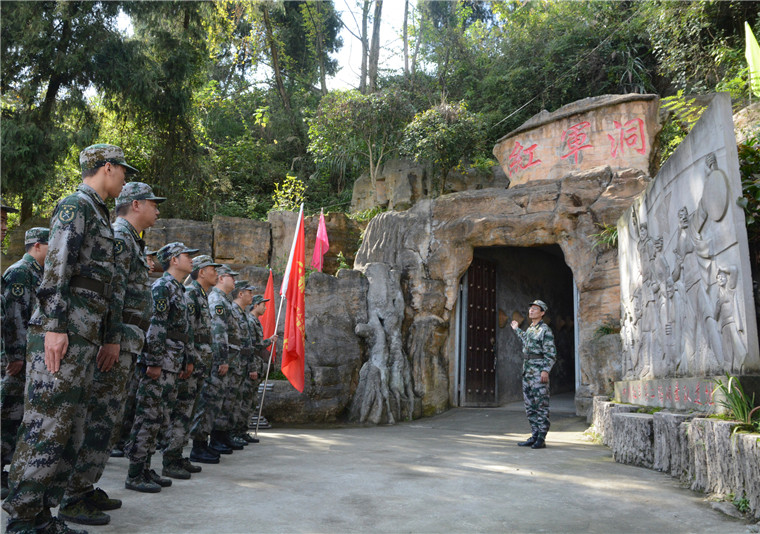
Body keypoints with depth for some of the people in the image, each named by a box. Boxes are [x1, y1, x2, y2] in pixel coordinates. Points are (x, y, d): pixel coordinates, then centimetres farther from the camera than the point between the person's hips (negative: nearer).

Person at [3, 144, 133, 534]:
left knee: (70, 430, 9)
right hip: (61, 333, -10)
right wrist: (55, 325, -22)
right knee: (45, 425, -7)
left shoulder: (99, 216, 26)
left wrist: (111, 335, 23)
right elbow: (56, 266, -15)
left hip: (84, 338, 10)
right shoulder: (75, 205, -4)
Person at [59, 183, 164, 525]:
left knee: (108, 418, 13)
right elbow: (110, 292, -20)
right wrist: (112, 341, -24)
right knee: (100, 420, -9)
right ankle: (74, 499, -4)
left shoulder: (131, 241, 23)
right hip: (115, 343, -10)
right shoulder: (119, 237, -9)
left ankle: (86, 488, 21)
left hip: (124, 346, 11)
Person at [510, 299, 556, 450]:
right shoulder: (530, 328, 17)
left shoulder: (545, 330, -8)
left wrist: (546, 370, -24)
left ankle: (541, 439, -2)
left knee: (541, 405, -5)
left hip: (539, 372, -9)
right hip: (527, 371, 9)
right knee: (530, 406, 10)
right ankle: (535, 436, 16)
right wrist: (517, 330, 47)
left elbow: (551, 353, -13)